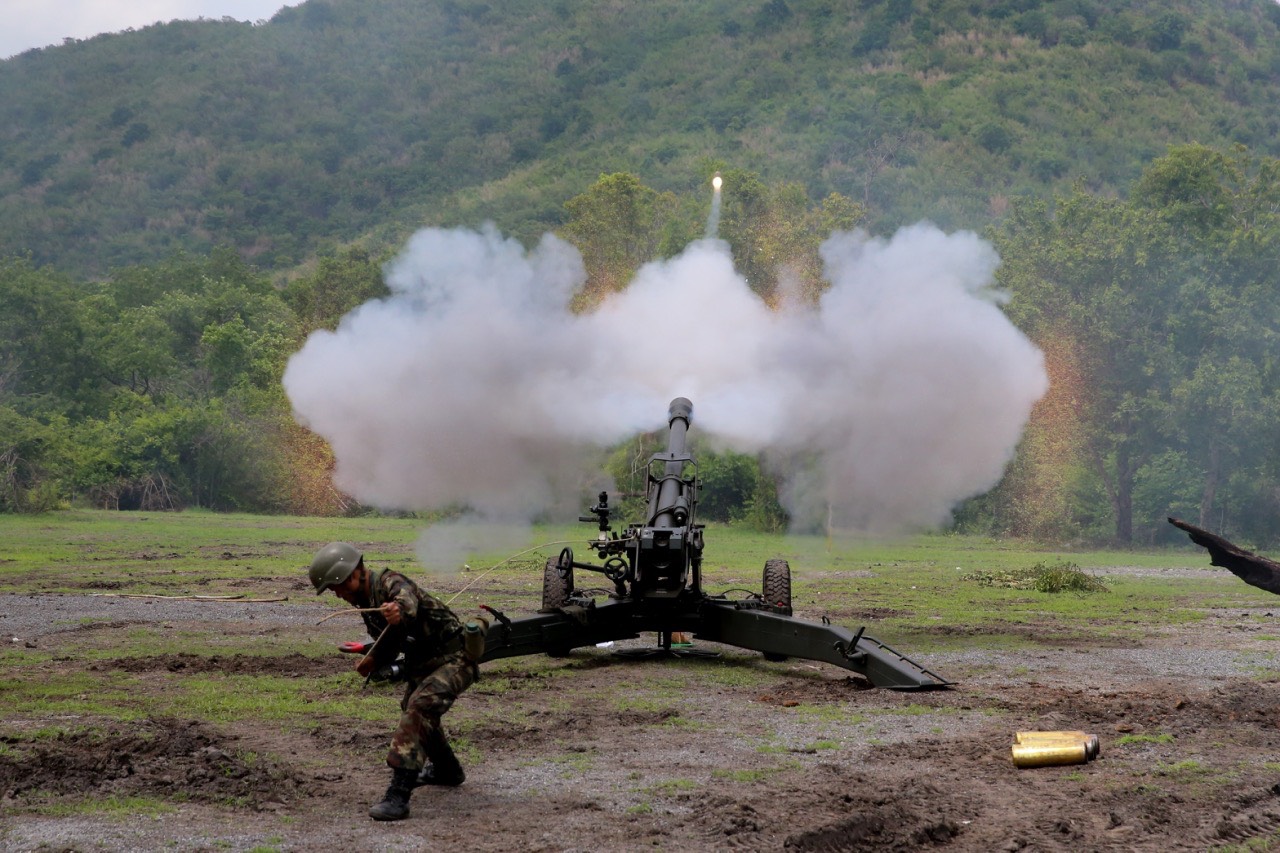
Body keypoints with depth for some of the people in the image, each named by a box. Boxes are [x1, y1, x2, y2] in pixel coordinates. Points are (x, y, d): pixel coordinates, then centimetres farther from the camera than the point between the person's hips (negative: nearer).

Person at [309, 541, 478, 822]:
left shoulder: (391, 583, -22)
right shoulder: (366, 602, 5)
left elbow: (409, 603, -47)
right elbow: (389, 641, 15)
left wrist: (399, 611, -69)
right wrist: (372, 662, -4)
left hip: (453, 658, -11)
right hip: (424, 662, 11)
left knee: (418, 708, -28)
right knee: (413, 709, 29)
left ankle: (398, 796, -32)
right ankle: (446, 770, 54)